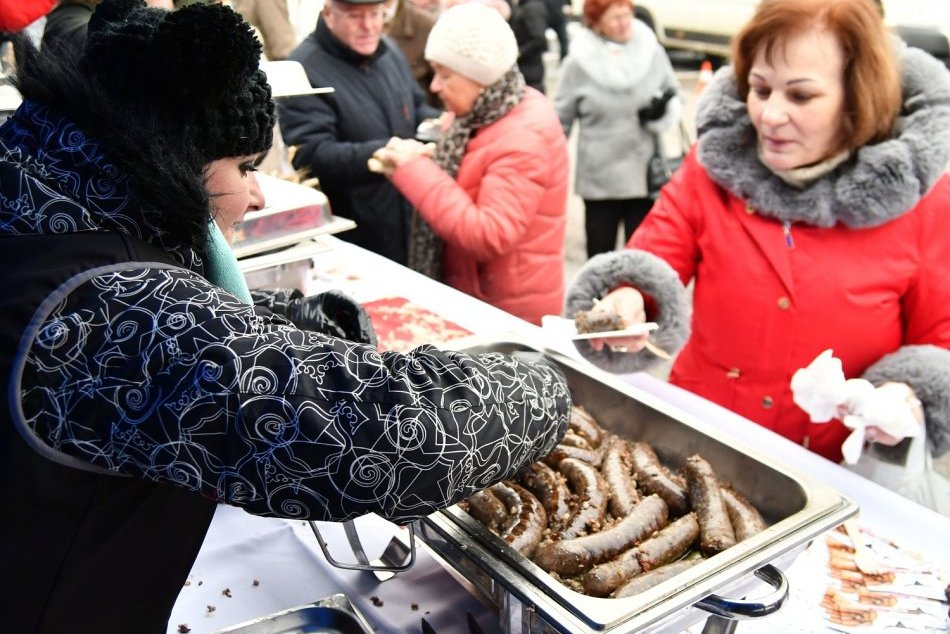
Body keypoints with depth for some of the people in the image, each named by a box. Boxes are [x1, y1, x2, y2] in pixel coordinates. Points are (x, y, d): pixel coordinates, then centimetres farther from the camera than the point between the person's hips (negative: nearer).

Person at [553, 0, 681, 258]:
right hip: (600, 178, -1)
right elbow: (560, 119, 2)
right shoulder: (579, 62, -5)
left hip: (646, 175, 1)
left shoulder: (652, 51, -2)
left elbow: (675, 98, 9)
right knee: (600, 253, 12)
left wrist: (661, 111, -13)